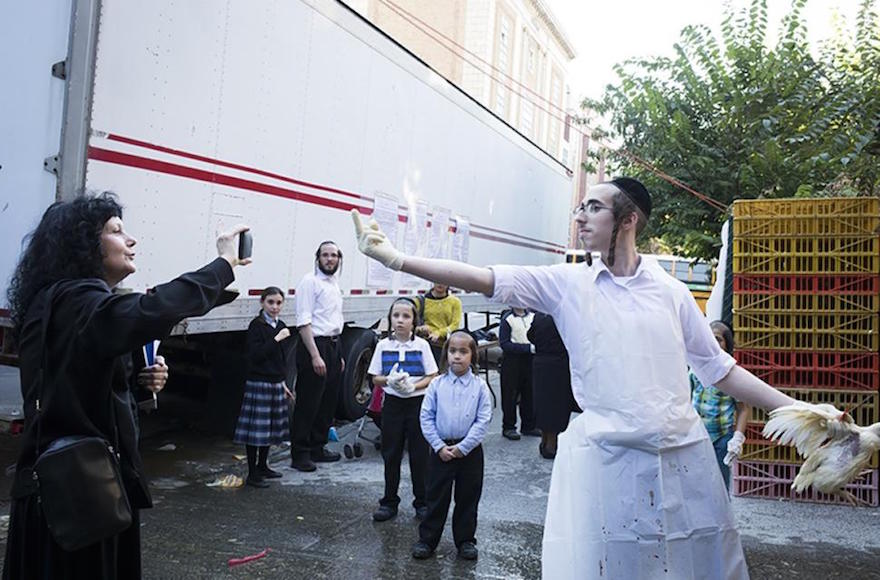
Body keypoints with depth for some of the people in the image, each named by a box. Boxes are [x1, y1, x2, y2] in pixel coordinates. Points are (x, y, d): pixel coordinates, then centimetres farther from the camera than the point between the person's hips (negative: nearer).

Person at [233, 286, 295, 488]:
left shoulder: (280, 326, 11)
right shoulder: (256, 325, -10)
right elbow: (255, 355, -20)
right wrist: (277, 339, -21)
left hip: (275, 384, 8)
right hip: (258, 383, -8)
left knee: (271, 427, 15)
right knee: (256, 428, -4)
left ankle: (262, 466, 29)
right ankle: (252, 474, 5)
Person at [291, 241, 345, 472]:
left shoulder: (335, 284, 17)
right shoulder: (310, 281, -8)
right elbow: (304, 322, -15)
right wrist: (315, 356, -21)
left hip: (334, 346, 9)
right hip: (315, 345, -9)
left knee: (329, 401, 14)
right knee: (308, 403, -3)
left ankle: (317, 447, 26)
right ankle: (300, 454, 7)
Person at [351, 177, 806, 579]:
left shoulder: (671, 291, 5)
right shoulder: (567, 283, 0)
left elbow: (720, 370, 11)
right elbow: (483, 279, -9)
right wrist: (394, 258, -16)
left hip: (683, 456, 2)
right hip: (603, 458, -2)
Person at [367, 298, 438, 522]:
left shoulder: (421, 345, -4)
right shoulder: (383, 345, 1)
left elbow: (433, 377, -3)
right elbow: (375, 378, 4)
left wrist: (413, 385, -19)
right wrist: (389, 380, -17)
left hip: (417, 403, -1)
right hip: (392, 403, 2)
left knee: (419, 454, 5)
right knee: (391, 454, 9)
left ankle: (422, 502, 20)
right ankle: (389, 502, 22)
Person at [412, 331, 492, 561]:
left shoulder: (480, 387, -6)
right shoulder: (437, 384, -4)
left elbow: (483, 421, -8)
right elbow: (426, 417, -3)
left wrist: (462, 447, -13)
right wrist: (439, 446, -10)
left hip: (469, 451, 0)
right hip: (441, 449, 0)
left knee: (468, 498, 12)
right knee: (436, 497, 9)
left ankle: (466, 540, 28)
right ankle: (427, 539, 22)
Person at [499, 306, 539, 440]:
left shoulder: (533, 316, 5)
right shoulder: (507, 319, -9)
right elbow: (504, 344, -14)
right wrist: (528, 347, -20)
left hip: (530, 359, 5)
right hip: (512, 360, -4)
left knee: (529, 393, 11)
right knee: (511, 395, 3)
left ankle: (528, 425, 25)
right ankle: (508, 427, 15)